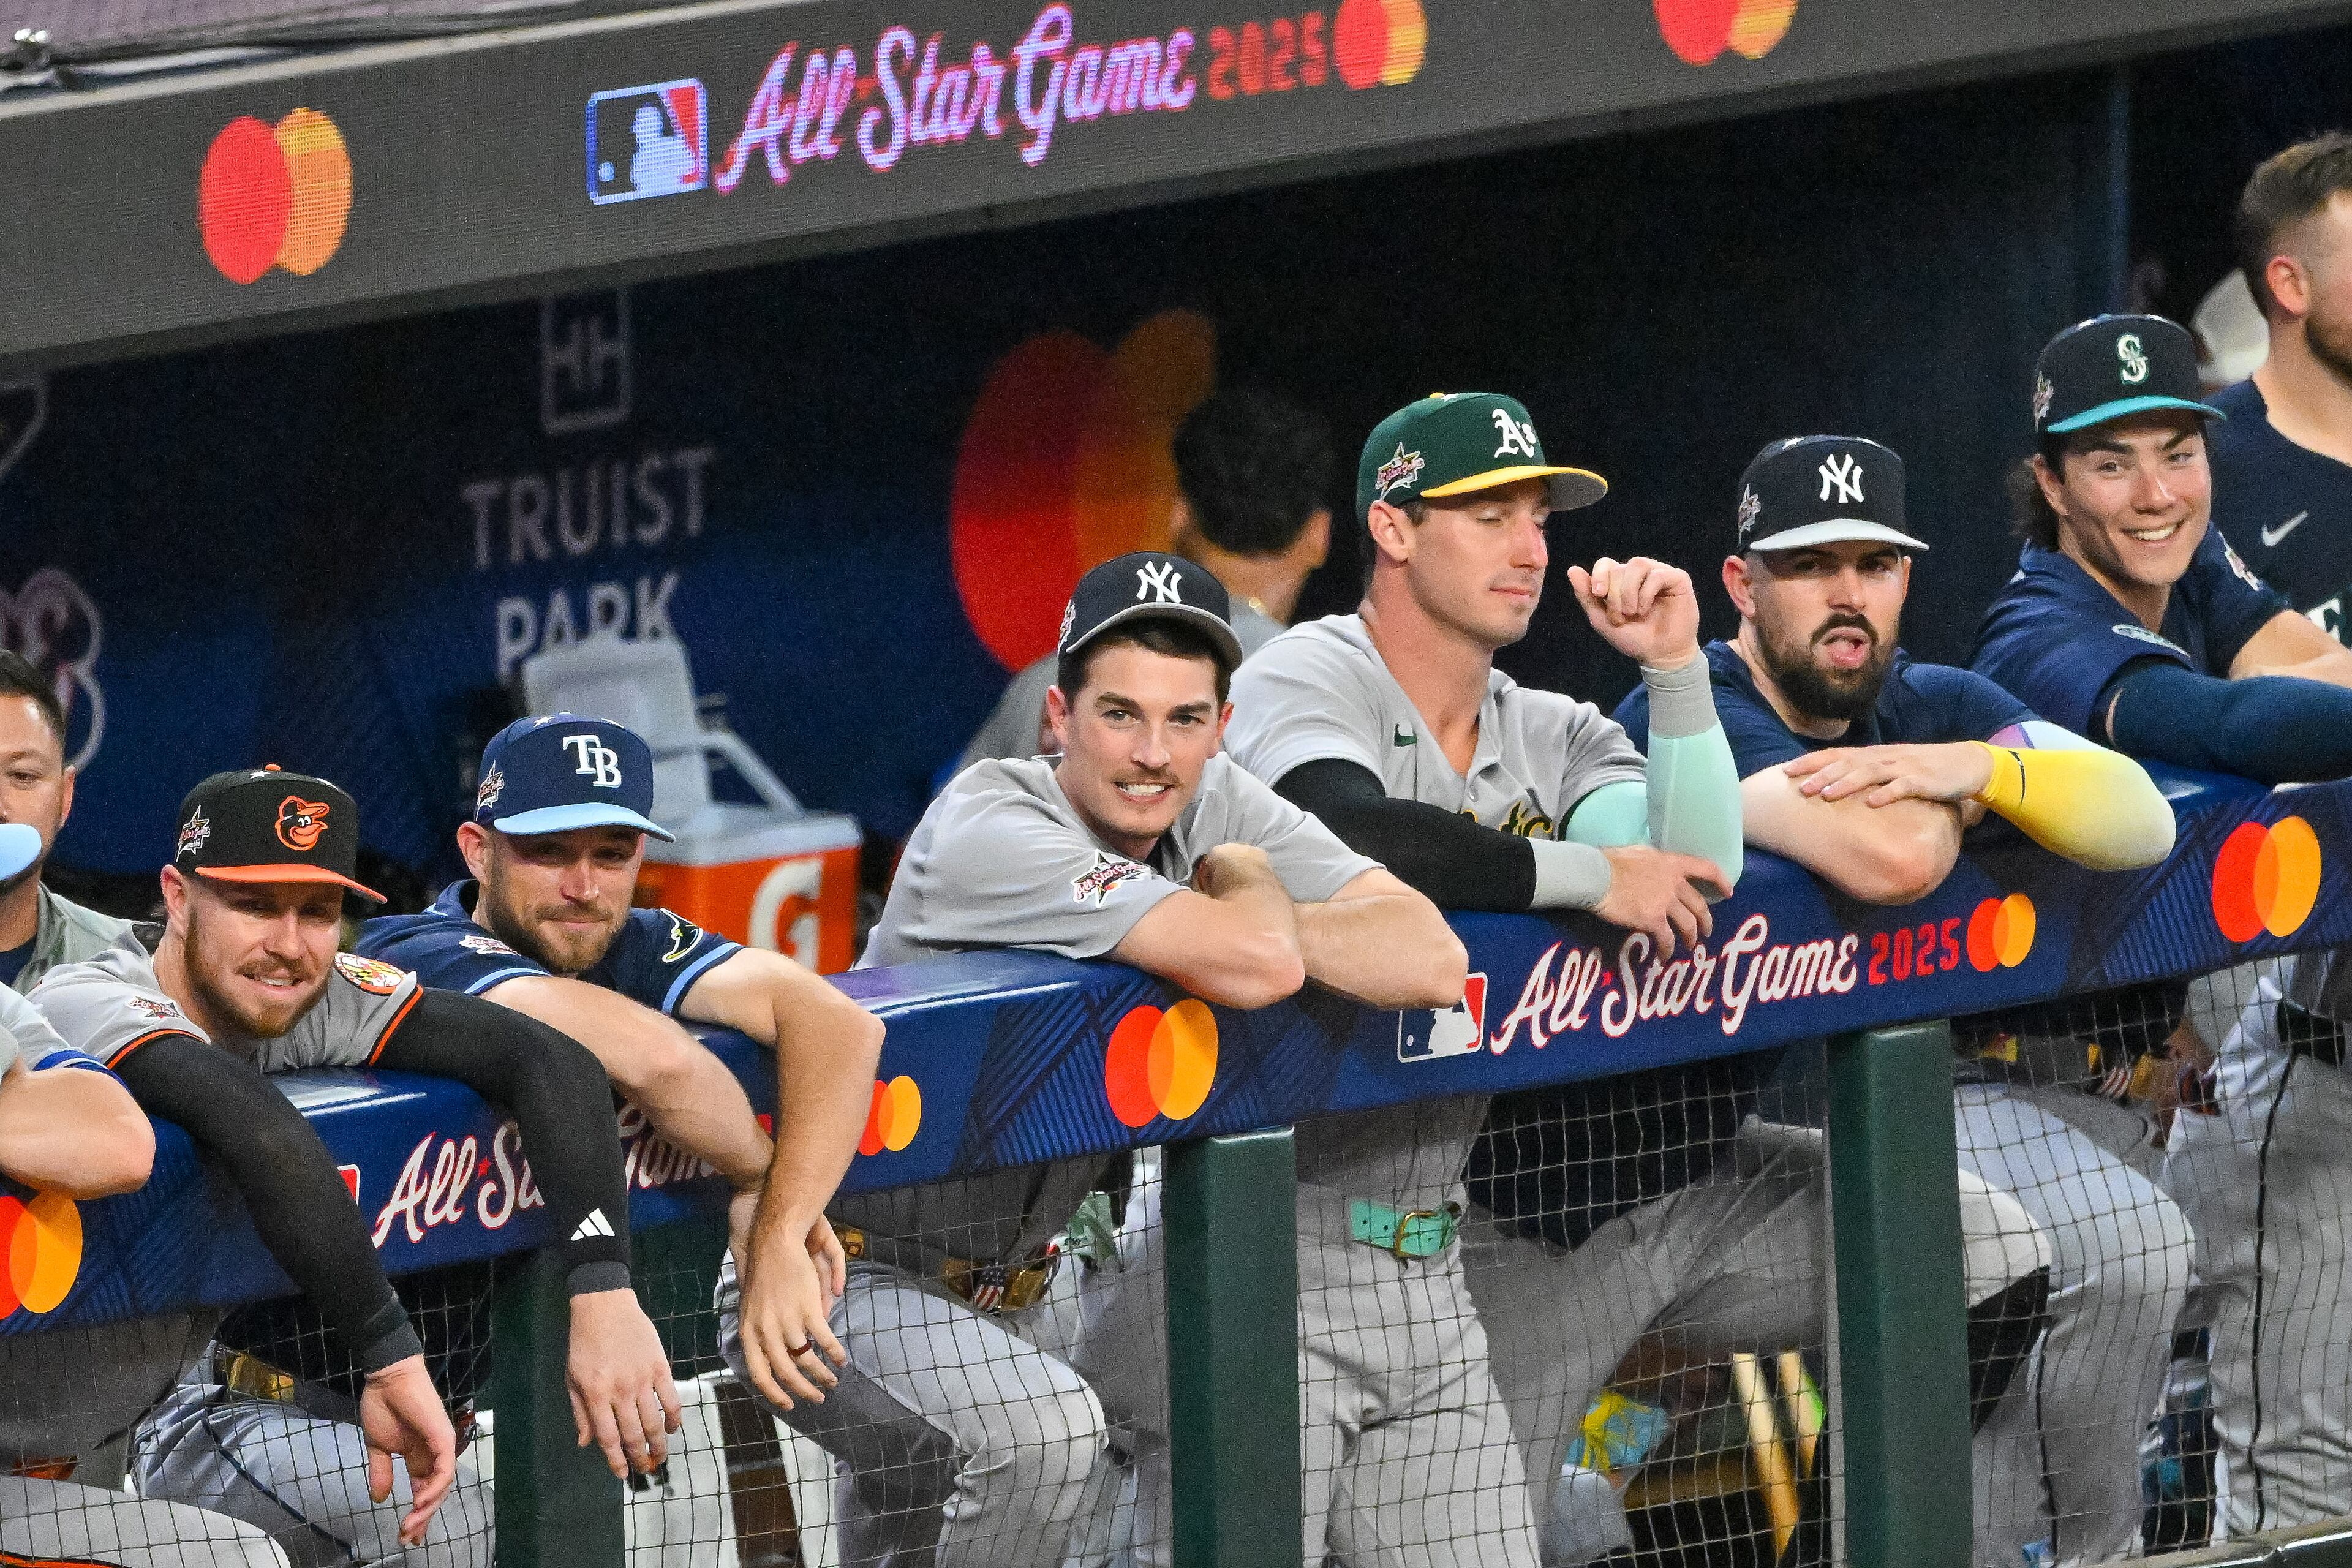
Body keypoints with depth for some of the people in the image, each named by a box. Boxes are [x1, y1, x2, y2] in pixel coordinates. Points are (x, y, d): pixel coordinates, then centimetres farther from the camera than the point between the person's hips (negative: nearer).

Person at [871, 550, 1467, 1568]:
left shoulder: (1219, 807, -2)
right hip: (861, 1266, -8)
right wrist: (1244, 881, -13)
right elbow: (1254, 966, -36)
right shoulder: (993, 829, -25)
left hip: (1022, 1283, 8)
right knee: (1045, 1431, -31)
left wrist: (1247, 904, -24)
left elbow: (1430, 960, -13)